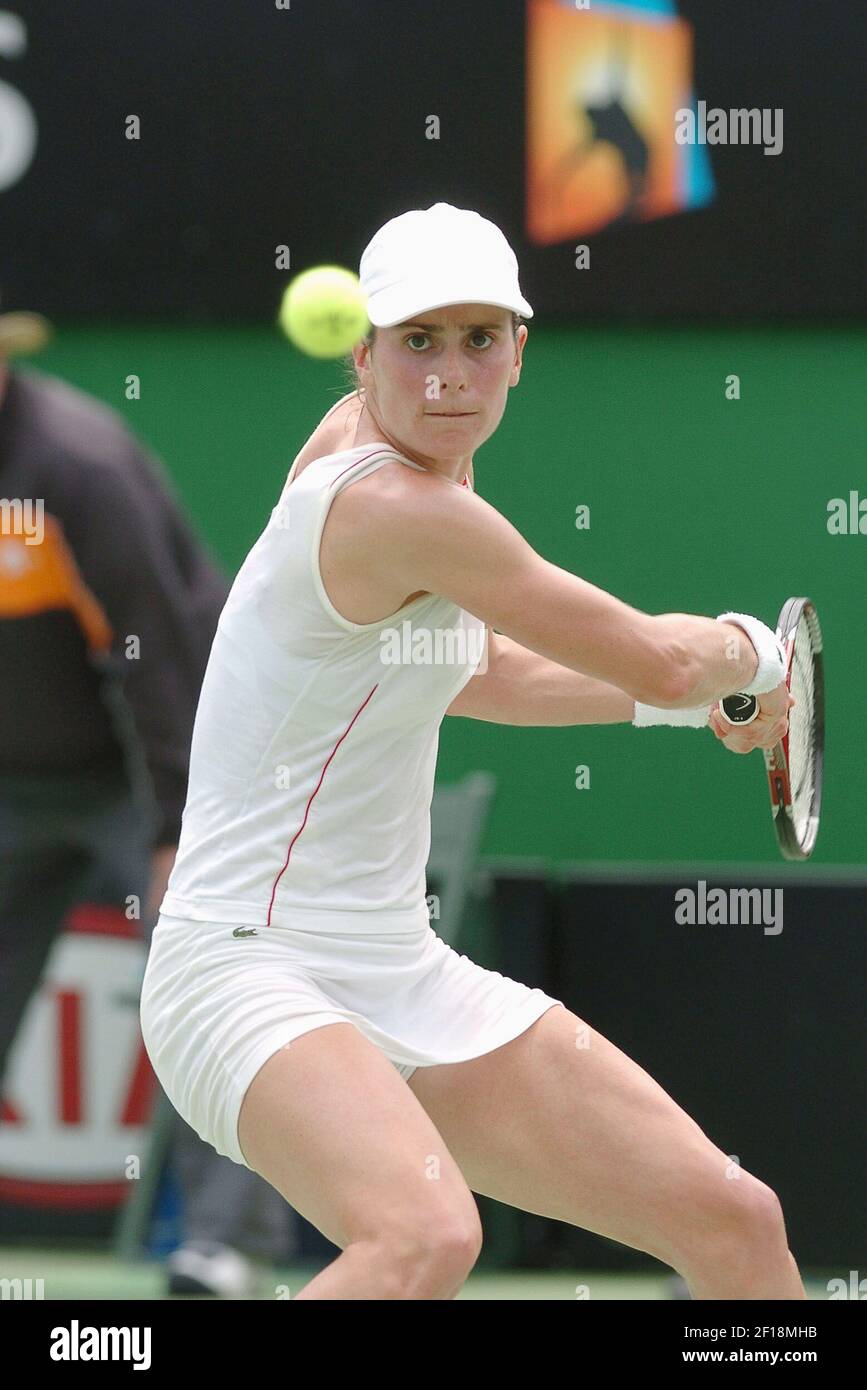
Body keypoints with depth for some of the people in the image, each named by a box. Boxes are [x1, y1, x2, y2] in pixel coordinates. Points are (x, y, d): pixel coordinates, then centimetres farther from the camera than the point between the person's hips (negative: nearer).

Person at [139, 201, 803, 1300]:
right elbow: (661, 664, -12)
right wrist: (748, 652, 10)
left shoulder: (363, 438, 7)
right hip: (248, 966, -10)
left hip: (401, 972, 10)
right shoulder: (396, 509, -20)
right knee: (427, 1237, -38)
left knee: (736, 1222, 5)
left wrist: (690, 695, 23)